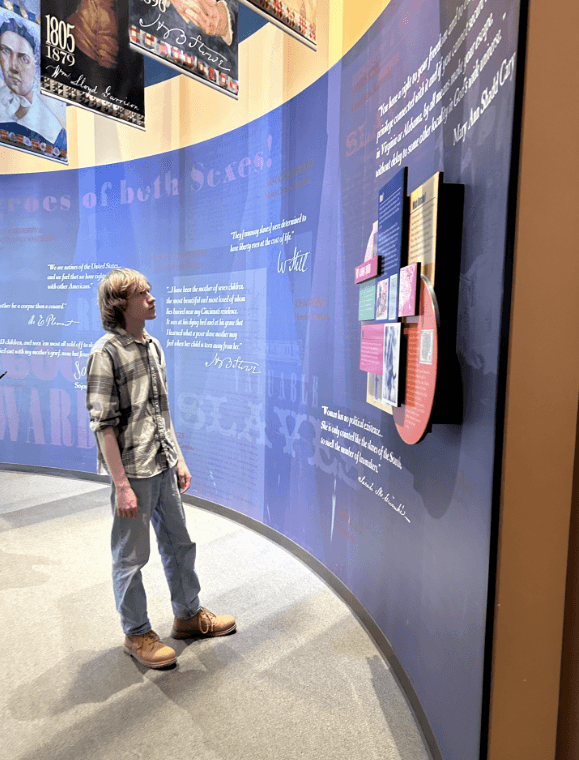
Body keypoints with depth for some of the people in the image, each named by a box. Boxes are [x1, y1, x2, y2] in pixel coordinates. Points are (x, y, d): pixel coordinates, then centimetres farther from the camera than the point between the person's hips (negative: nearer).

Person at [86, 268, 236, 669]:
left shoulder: (152, 346, 9)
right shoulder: (105, 354, -14)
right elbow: (104, 425, -17)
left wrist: (179, 459, 13)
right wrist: (121, 485, -18)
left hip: (164, 466, 8)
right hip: (133, 472, -7)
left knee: (180, 543, 19)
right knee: (131, 557, 9)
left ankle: (189, 614, 38)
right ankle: (137, 633, 29)